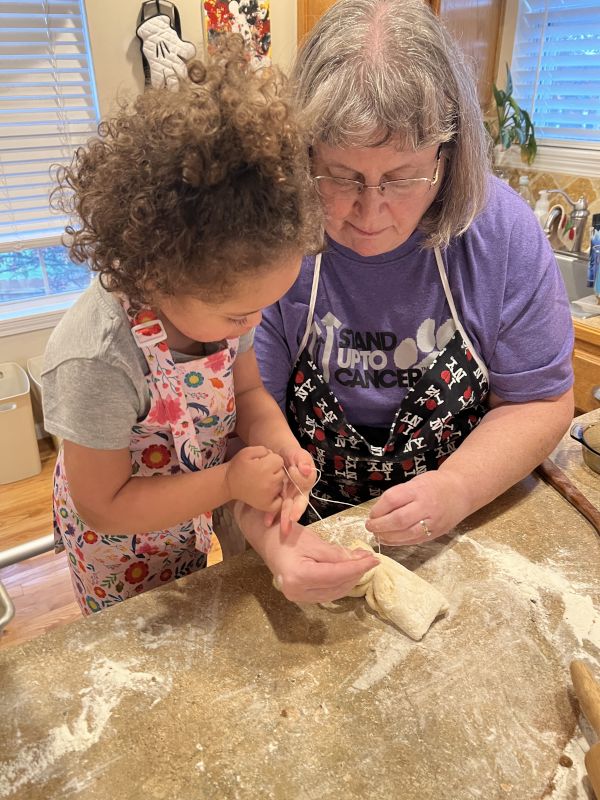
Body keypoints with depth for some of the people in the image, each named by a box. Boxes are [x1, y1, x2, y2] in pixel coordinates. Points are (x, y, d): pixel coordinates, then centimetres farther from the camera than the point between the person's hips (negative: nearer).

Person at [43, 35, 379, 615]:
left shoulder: (214, 297, -22)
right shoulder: (99, 363, -39)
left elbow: (248, 393, -5)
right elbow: (102, 505, -27)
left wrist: (280, 446, -25)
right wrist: (230, 482, -31)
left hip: (199, 512, 5)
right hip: (125, 555, -4)